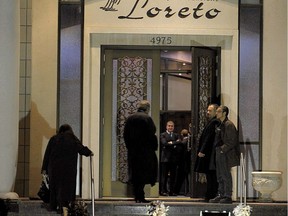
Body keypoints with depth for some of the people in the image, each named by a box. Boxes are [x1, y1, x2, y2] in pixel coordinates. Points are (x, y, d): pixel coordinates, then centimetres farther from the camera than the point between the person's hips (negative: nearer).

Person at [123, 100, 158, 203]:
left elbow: (125, 135, 10)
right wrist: (154, 147, 0)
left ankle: (137, 196, 12)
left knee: (135, 174, 10)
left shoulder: (130, 118, 7)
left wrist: (129, 147, 15)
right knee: (144, 173, -2)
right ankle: (140, 196, -7)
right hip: (145, 151, -5)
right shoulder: (147, 118, -10)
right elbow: (152, 135, -12)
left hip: (132, 151, 5)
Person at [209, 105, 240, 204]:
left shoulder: (229, 125, -12)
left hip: (226, 154, -9)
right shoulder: (220, 125, 16)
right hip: (219, 153, 9)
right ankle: (221, 195, 17)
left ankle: (228, 196, -2)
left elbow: (232, 141, -16)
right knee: (220, 176, 12)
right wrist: (218, 150, 14)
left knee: (226, 175, -6)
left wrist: (223, 150, -16)